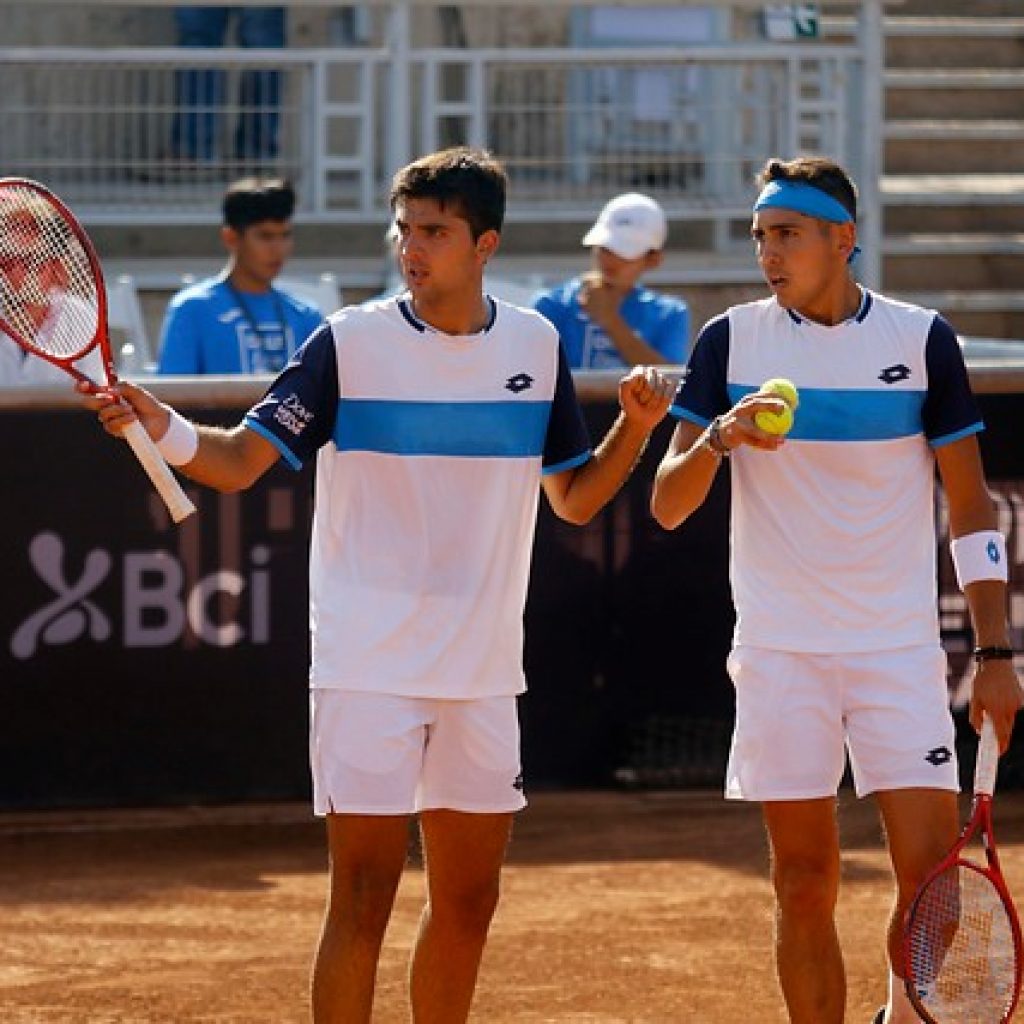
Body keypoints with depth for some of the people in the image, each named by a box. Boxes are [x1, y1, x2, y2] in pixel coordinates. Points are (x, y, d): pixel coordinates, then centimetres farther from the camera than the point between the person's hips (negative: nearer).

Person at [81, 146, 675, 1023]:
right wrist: (166, 430, -32)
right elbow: (240, 459, -12)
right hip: (368, 667, -4)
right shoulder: (350, 342, -7)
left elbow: (574, 497, 14)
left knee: (469, 900, 10)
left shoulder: (535, 347, 5)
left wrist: (636, 425, -3)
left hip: (483, 672, 4)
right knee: (364, 899, -8)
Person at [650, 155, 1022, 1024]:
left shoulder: (922, 340, 1)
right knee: (805, 881, 1)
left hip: (900, 649, 0)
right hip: (781, 653, 1)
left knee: (931, 869, -8)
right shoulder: (732, 341, 2)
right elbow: (666, 506, 0)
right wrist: (719, 438, -21)